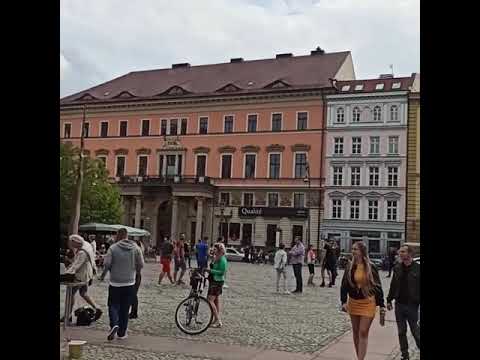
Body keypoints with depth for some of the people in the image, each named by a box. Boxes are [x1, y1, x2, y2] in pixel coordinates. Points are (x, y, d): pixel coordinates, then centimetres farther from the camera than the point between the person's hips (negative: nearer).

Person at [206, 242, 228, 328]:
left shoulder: (222, 259, -17)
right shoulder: (215, 258, 12)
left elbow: (222, 272, -22)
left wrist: (211, 270, -23)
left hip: (217, 281, -10)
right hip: (213, 281, 10)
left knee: (210, 300, -13)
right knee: (216, 300, 14)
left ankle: (218, 320, -8)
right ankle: (217, 320, 21)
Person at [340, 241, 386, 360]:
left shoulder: (370, 267, -8)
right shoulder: (350, 266, 0)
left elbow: (378, 286, -3)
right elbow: (344, 285, 0)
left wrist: (382, 305, -3)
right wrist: (343, 301, -10)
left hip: (368, 303, -4)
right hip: (353, 302, 4)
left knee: (363, 333, -7)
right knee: (356, 332, 12)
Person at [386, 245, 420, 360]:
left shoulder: (417, 268, -11)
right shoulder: (397, 268, 5)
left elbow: (419, 288, -11)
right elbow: (393, 286, 11)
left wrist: (418, 302, -15)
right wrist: (389, 300, 11)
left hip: (412, 305, -5)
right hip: (399, 305, 5)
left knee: (415, 331, 4)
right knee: (401, 331, 12)